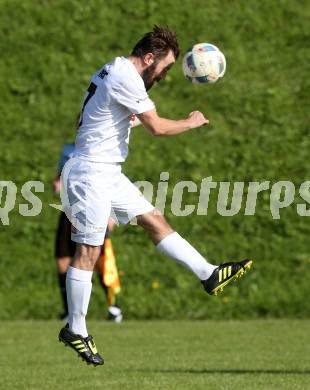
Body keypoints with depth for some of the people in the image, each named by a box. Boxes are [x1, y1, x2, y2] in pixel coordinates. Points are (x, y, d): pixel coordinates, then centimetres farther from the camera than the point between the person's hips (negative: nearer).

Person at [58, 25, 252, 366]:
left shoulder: (112, 70, 15)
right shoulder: (126, 78, -17)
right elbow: (157, 127, -15)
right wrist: (193, 122, 0)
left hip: (108, 172, 10)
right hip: (92, 173, -10)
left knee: (154, 220, 9)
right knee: (89, 250, -6)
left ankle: (209, 275, 10)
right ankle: (75, 331, -1)